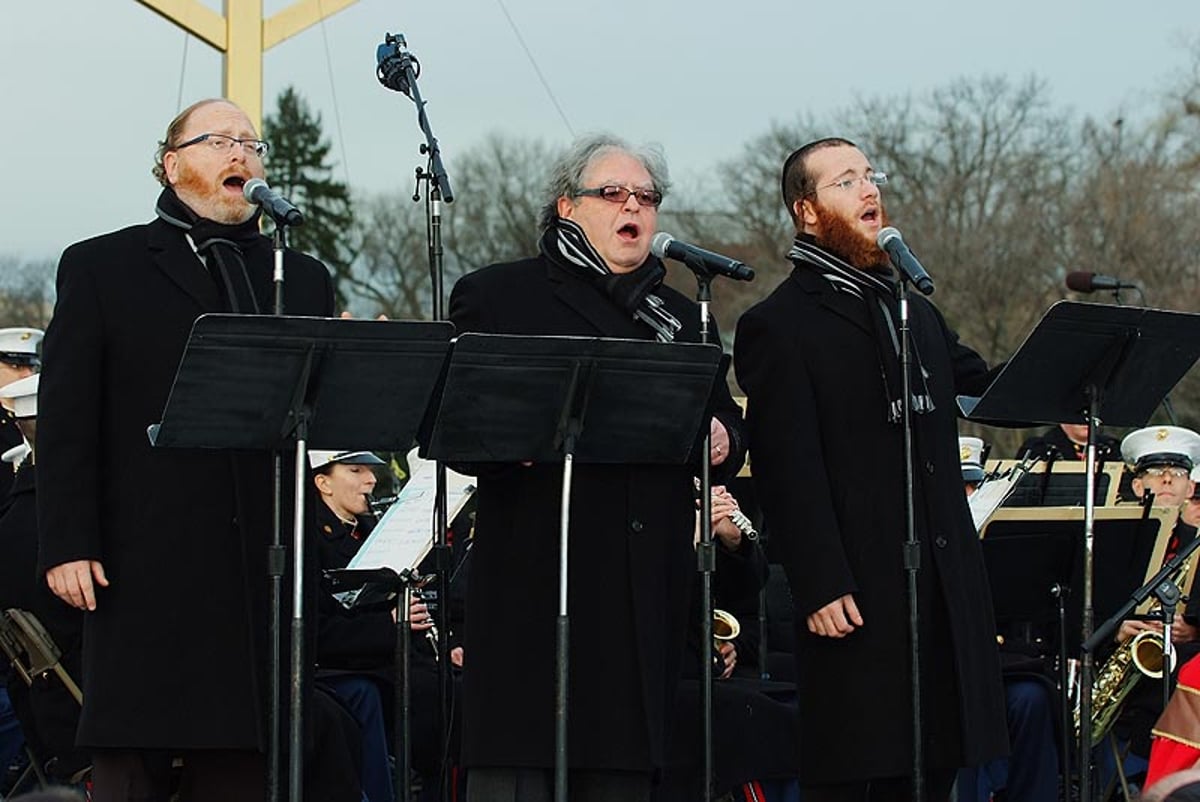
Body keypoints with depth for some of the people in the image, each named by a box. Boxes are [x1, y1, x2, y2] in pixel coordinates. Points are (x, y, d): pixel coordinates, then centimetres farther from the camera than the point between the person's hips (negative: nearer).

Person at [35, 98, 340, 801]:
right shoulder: (101, 268, 7)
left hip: (263, 569, 3)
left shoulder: (303, 279, 19)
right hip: (146, 560, -3)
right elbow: (67, 420, 0)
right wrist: (68, 545, -7)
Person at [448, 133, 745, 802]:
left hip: (648, 593, 5)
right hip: (534, 577, -4)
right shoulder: (497, 296, 7)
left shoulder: (684, 318, 22)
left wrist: (722, 440, 0)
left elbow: (728, 427, 23)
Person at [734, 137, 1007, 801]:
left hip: (943, 590, 7)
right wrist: (820, 587, -19)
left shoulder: (915, 311, 22)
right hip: (856, 596, -7)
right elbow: (786, 467, -11)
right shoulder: (779, 324, -4)